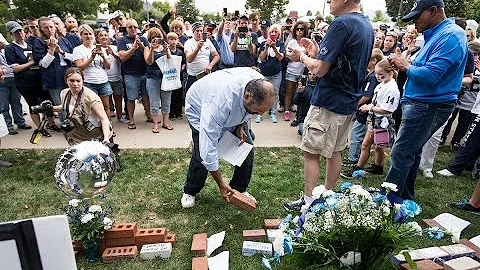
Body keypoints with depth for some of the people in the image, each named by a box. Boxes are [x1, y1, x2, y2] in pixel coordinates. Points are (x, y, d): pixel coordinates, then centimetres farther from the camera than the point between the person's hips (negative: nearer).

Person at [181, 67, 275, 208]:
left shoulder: (261, 85, -29)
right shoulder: (220, 102, -47)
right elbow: (208, 146, -42)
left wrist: (241, 126, -14)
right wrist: (221, 184, -35)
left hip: (235, 111, 5)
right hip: (200, 109, -5)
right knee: (202, 154, -17)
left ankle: (239, 190, 16)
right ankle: (190, 192, 11)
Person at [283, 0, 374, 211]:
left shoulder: (342, 23, -18)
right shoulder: (367, 25, 11)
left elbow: (320, 69, -22)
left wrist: (302, 57, -3)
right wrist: (317, 52, 11)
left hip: (328, 102, -9)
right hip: (349, 101, 9)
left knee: (311, 153, 2)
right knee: (335, 152, 17)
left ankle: (309, 201, 13)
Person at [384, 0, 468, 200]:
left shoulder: (450, 36, -15)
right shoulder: (436, 34, 17)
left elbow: (430, 75, -25)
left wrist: (406, 66, -9)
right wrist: (404, 63, 3)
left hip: (429, 106, -10)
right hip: (421, 103, 10)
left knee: (400, 154, -7)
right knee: (411, 152, 16)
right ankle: (405, 197, 29)